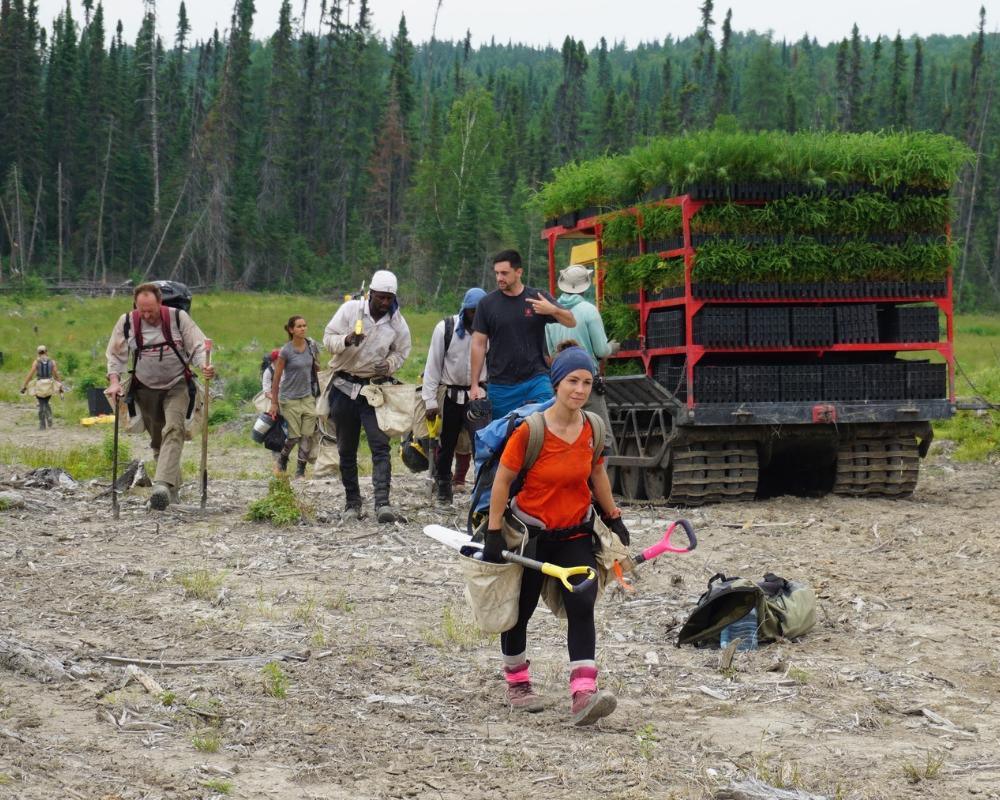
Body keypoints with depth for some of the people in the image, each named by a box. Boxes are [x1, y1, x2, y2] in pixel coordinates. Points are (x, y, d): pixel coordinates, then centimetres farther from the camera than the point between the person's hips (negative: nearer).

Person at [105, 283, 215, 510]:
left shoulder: (178, 318, -11)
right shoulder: (126, 322, -6)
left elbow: (197, 346, -7)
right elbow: (116, 355, 2)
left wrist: (205, 365, -28)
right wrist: (114, 381, -13)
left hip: (176, 386, -3)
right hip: (146, 389, 3)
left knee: (173, 430, -24)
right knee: (157, 439, 11)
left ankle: (163, 485, -38)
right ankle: (173, 488, 27)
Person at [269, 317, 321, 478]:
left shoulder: (311, 346, -1)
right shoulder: (285, 352, -13)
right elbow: (276, 378, -7)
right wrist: (274, 403, -5)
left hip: (307, 397, 4)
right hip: (289, 399, -4)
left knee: (308, 435, -1)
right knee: (294, 436, -1)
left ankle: (300, 471, 7)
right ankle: (281, 461, 26)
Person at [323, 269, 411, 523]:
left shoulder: (397, 322, -2)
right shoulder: (350, 309, -7)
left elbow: (400, 352, 10)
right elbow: (328, 338, -4)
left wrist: (389, 365, -13)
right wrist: (347, 340, -26)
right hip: (344, 385, 0)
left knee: (380, 445, -14)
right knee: (346, 449, 8)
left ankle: (382, 502, -21)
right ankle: (352, 502, 19)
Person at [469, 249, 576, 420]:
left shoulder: (539, 298, 3)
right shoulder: (487, 304, 4)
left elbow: (571, 322, 3)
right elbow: (478, 345, 5)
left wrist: (553, 310, -18)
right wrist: (474, 385, 1)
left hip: (536, 379, -1)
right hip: (500, 385, 1)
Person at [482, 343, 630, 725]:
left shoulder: (593, 429, -5)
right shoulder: (530, 430, -20)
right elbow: (502, 480, -14)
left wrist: (613, 517, 16)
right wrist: (494, 533, -15)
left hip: (576, 533, 3)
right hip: (530, 534, -3)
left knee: (582, 606, -13)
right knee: (520, 609, 12)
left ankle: (583, 694, -20)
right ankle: (517, 683, 35)